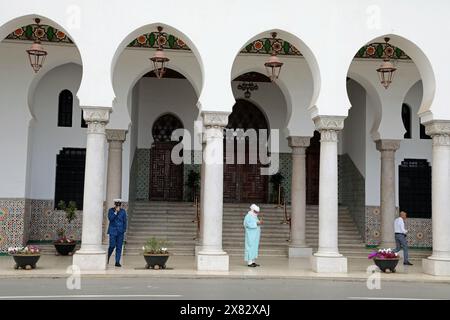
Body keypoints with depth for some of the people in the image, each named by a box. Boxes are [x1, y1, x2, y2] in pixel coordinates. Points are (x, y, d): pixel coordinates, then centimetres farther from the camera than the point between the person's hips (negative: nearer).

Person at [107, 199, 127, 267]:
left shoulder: (123, 211, 6)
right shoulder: (111, 210, 3)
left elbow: (125, 221, 8)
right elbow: (110, 218, -12)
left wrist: (124, 230, 2)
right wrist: (116, 212, -17)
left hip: (120, 231, 2)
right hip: (113, 231, -2)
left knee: (119, 247, 0)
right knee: (112, 246, -6)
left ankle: (117, 262, 4)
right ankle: (107, 258, 20)